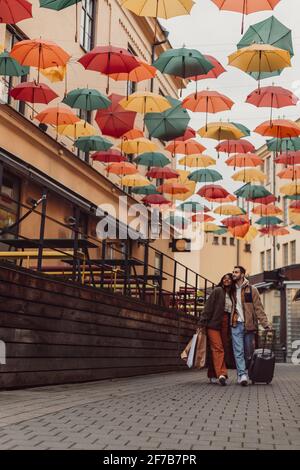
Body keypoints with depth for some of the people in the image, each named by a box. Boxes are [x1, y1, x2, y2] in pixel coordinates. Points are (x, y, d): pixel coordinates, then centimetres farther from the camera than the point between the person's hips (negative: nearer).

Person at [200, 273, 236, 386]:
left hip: (225, 325, 6)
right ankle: (221, 374, -26)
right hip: (214, 323, -6)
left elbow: (232, 311, 16)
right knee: (217, 348, -15)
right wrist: (203, 322, -11)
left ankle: (212, 375, 9)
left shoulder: (232, 295, 18)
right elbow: (208, 307, -4)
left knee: (222, 349, 2)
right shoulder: (217, 291, 1)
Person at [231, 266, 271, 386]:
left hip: (249, 325, -1)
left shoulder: (251, 290, 4)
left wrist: (265, 324, -9)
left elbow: (259, 308, 0)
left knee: (249, 351, 4)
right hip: (236, 324, 1)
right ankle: (242, 375, -13)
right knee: (239, 351, -9)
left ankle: (242, 374, 17)